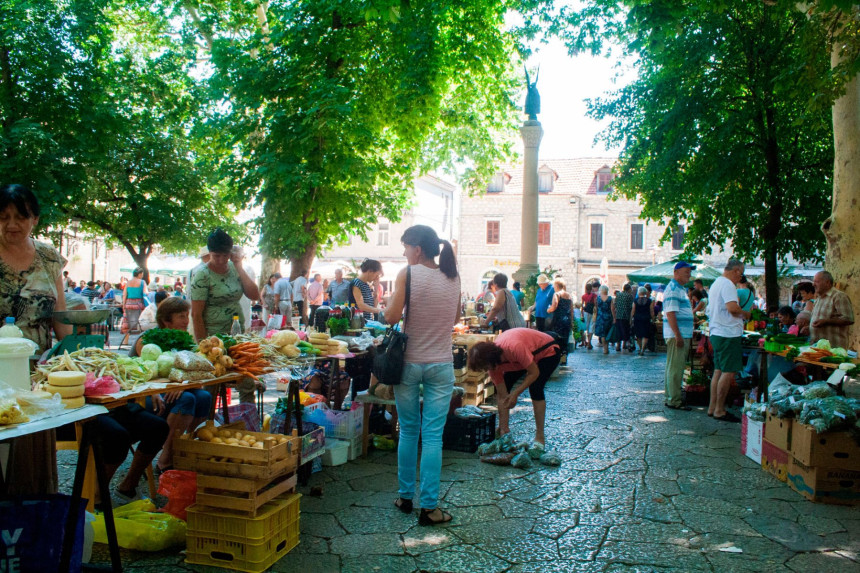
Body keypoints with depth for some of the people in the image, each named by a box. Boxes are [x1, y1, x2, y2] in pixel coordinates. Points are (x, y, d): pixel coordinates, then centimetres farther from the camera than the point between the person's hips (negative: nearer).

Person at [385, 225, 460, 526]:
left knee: (408, 431, 13)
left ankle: (405, 497, 24)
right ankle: (429, 507, 7)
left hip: (409, 363, -1)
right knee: (433, 436, 3)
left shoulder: (407, 274, -10)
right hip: (441, 365, 2)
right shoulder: (453, 277, 2)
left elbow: (391, 317, -14)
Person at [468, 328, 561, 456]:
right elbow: (502, 397, -14)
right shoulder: (493, 362, -19)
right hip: (528, 353, 7)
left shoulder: (514, 348, -42)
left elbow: (534, 373, -30)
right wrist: (504, 428, -15)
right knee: (503, 387, -2)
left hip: (548, 351, -7)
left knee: (535, 387, -26)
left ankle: (540, 437, -16)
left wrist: (516, 393, -31)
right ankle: (503, 429, 14)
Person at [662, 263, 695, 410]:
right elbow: (670, 313, -21)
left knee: (675, 367, 14)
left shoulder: (681, 289, 19)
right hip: (676, 335, -10)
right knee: (675, 368, -7)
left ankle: (670, 397, 21)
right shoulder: (673, 289, -14)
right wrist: (678, 335, -24)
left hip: (683, 335, 10)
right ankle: (674, 401, -4)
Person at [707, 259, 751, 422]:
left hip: (716, 333, 11)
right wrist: (746, 314, -7)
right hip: (728, 335, -11)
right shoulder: (727, 284, -13)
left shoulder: (716, 283, 20)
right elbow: (732, 307, -26)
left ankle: (712, 407, 17)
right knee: (728, 372, -7)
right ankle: (719, 411, -4)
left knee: (719, 371, 13)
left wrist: (740, 314, 20)